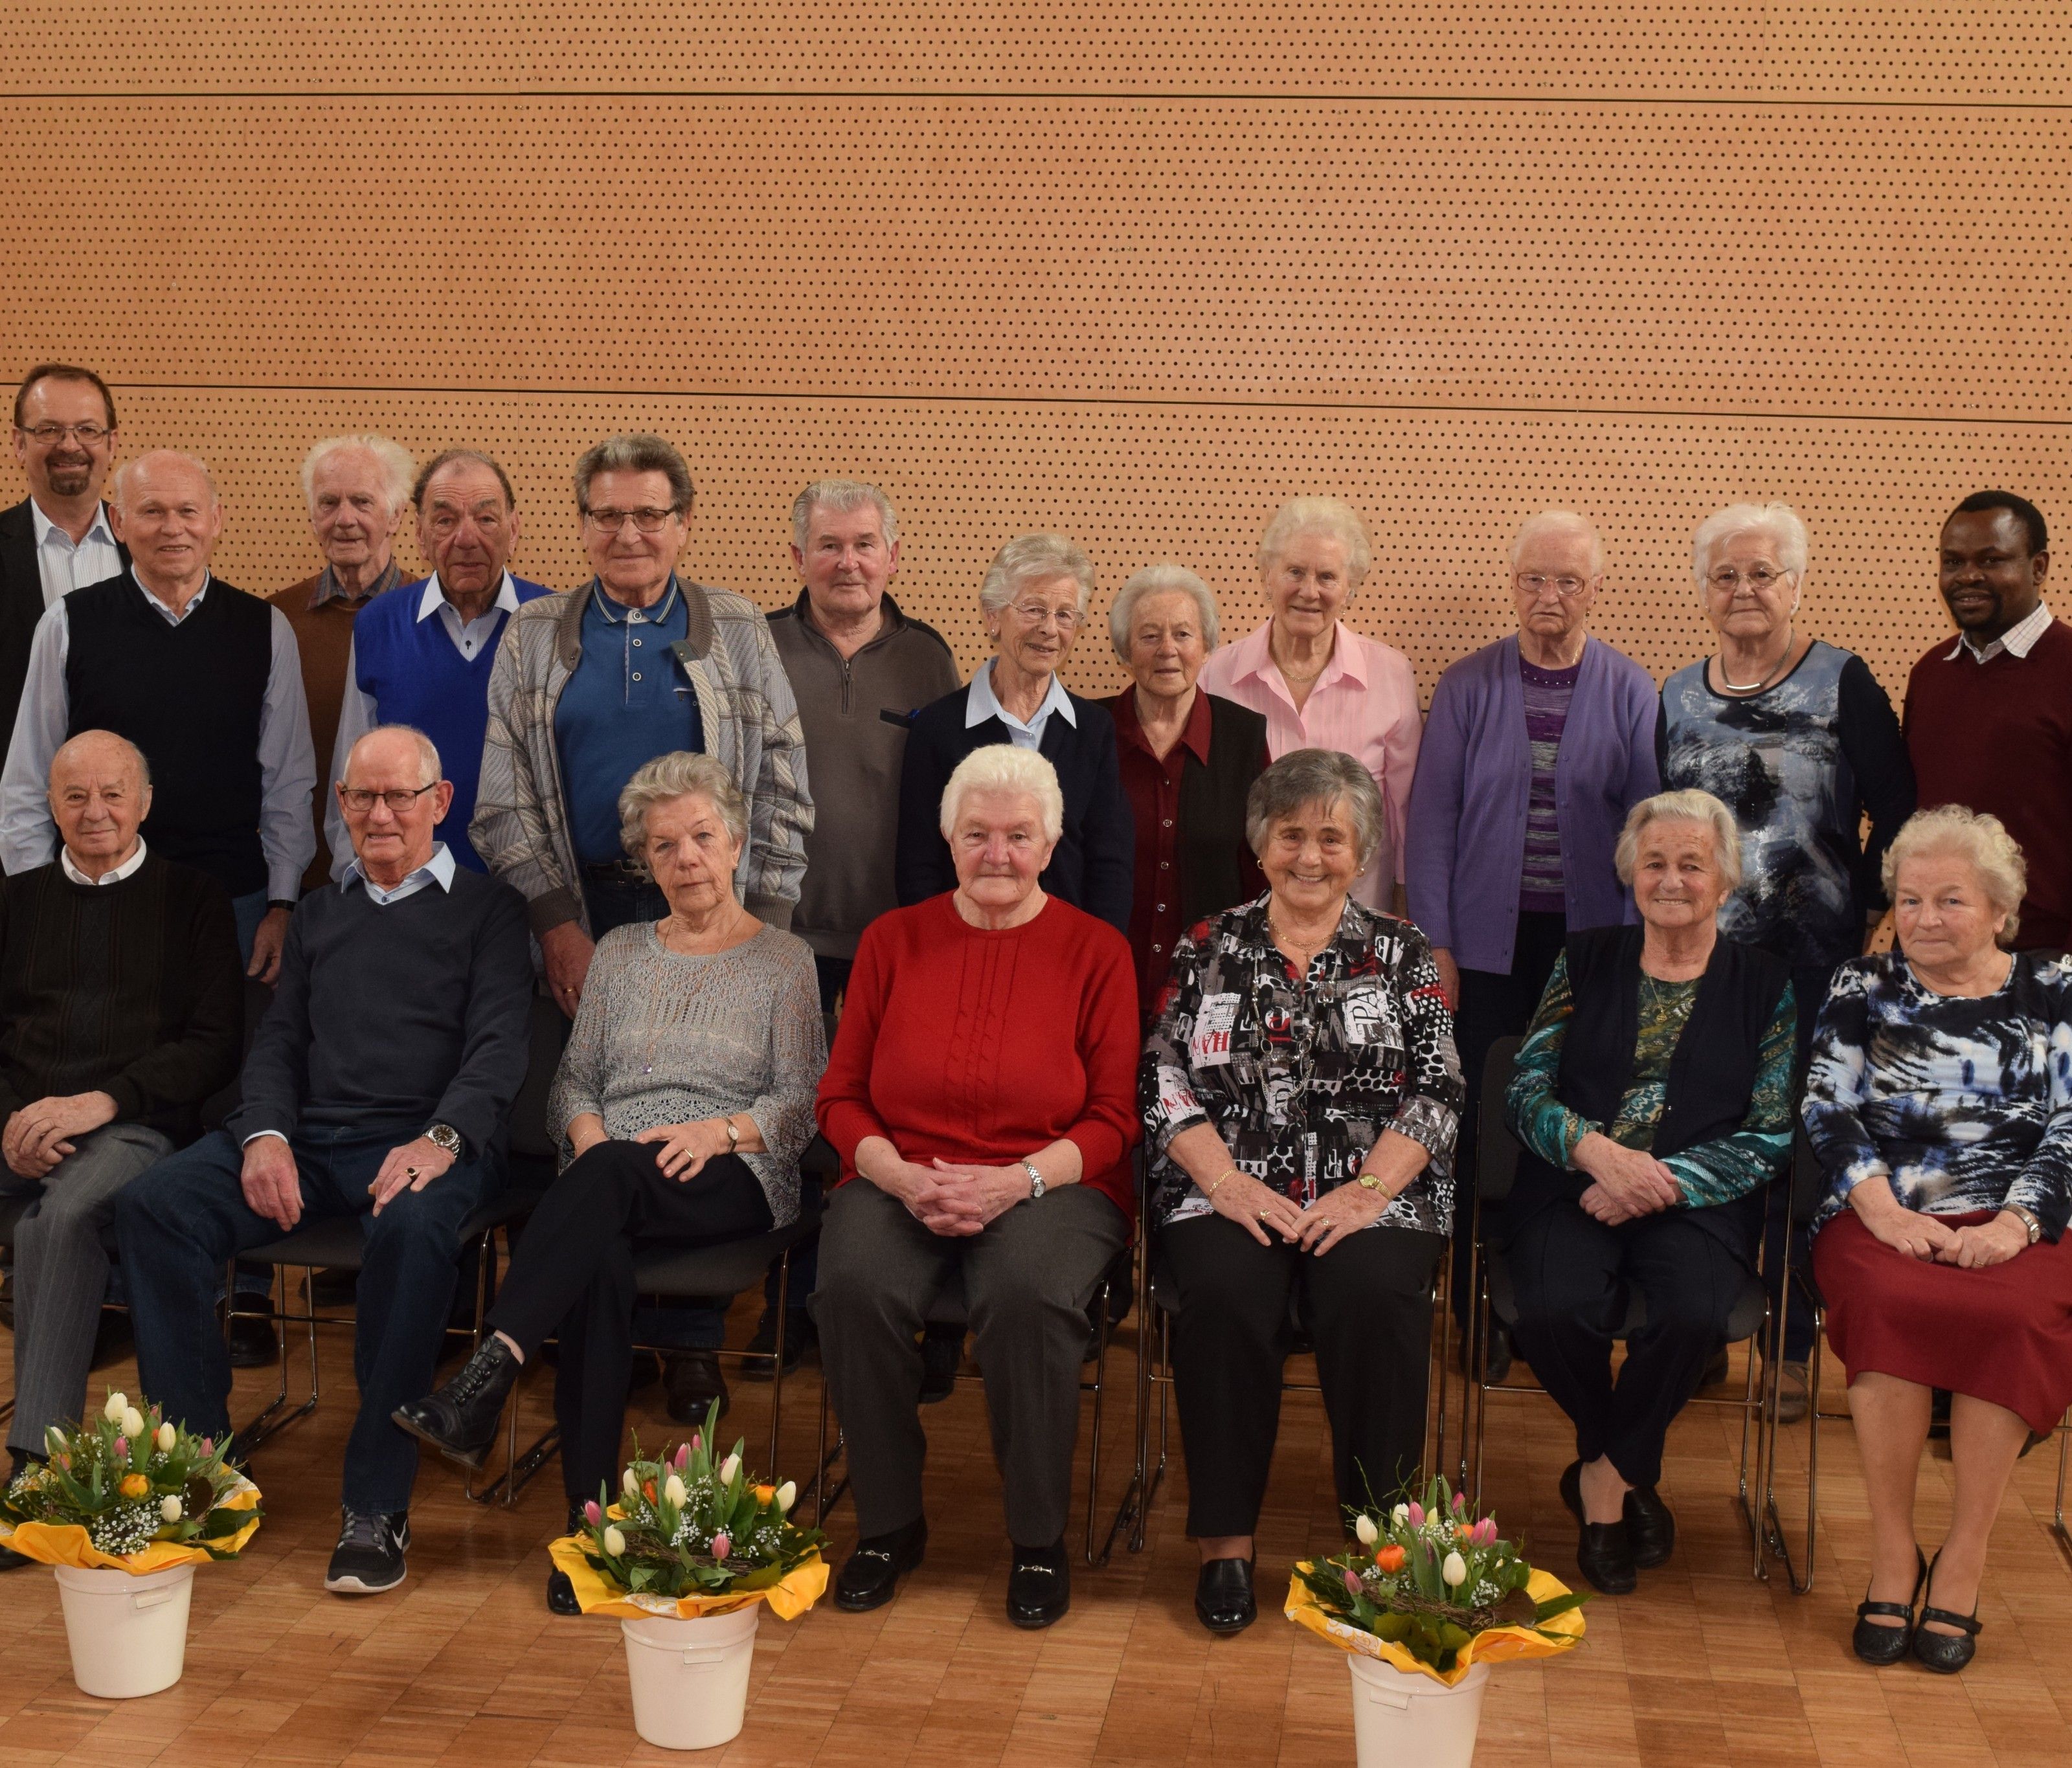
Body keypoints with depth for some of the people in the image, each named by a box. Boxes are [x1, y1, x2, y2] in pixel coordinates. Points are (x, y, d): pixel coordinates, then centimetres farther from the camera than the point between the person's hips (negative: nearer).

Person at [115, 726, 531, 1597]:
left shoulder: (487, 907, 12)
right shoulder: (319, 914, 27)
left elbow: (499, 1045, -1)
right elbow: (278, 1042, 19)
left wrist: (440, 1139, -19)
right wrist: (264, 1136, -3)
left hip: (423, 1140, -5)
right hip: (309, 1136, 5)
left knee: (413, 1224, -39)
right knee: (152, 1204, -21)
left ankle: (376, 1504, -30)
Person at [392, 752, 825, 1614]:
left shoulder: (784, 959, 10)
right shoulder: (620, 953, 22)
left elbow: (802, 1104, 3)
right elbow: (572, 1079, 18)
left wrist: (720, 1130, -15)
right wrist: (586, 1127, -4)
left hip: (730, 1182, -2)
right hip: (608, 1181, 3)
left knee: (611, 1176, -38)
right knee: (598, 1261, -35)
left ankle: (487, 1377, -47)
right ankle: (589, 1516, -37)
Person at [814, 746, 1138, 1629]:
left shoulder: (1095, 951, 2)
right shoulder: (893, 939, 9)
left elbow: (1113, 1119, 0)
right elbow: (840, 1096, 9)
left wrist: (1017, 1180, -17)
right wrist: (899, 1174, -11)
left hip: (1050, 1184, -2)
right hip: (900, 1178, 2)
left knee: (1027, 1294, -34)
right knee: (855, 1288, -30)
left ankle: (1039, 1540, -11)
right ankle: (889, 1522, -6)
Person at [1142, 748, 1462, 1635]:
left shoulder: (1402, 955, 11)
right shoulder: (1208, 948, 12)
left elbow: (1435, 1091, 3)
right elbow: (1166, 1083, 4)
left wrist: (1369, 1190, -12)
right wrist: (1227, 1181, -11)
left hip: (1372, 1190, 0)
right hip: (1230, 1190, 0)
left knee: (1375, 1295, -31)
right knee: (1225, 1292, -31)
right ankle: (1226, 1536, -17)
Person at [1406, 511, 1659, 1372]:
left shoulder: (1630, 693, 3)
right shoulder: (1466, 688, 3)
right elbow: (1432, 818, 2)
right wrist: (1435, 943, -3)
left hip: (1590, 941, 0)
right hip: (1489, 941, 0)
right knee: (1483, 1124, 2)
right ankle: (1481, 1315, 14)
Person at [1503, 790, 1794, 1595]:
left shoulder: (1764, 982, 8)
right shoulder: (1585, 961, 12)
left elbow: (1770, 1134, 2)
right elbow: (1528, 1087, 5)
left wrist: (1659, 1183, -12)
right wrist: (1597, 1150, -16)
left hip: (1697, 1199, -1)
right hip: (1574, 1188, 1)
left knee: (1693, 1315, -32)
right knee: (1556, 1311, -29)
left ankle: (1604, 1475, -6)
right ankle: (1633, 1476, 0)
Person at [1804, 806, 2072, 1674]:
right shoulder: (1861, 987, 15)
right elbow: (1828, 1110, 6)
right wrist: (1881, 1209, -10)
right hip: (1882, 1221, 0)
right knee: (1891, 1305, -33)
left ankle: (1964, 1562, -19)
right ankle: (1892, 1555, -20)